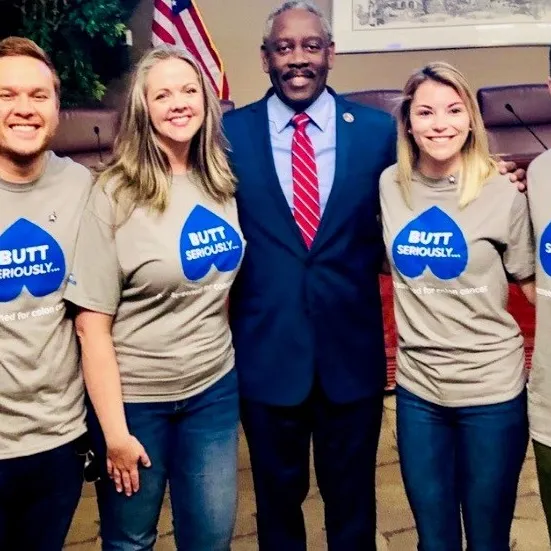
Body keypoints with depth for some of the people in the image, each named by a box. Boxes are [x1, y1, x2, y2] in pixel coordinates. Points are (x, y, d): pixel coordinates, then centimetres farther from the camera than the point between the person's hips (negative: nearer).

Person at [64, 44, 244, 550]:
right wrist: (114, 431, -13)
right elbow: (93, 323, -14)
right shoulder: (116, 195, -13)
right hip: (135, 398, -3)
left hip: (214, 389, 4)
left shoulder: (224, 184, 0)